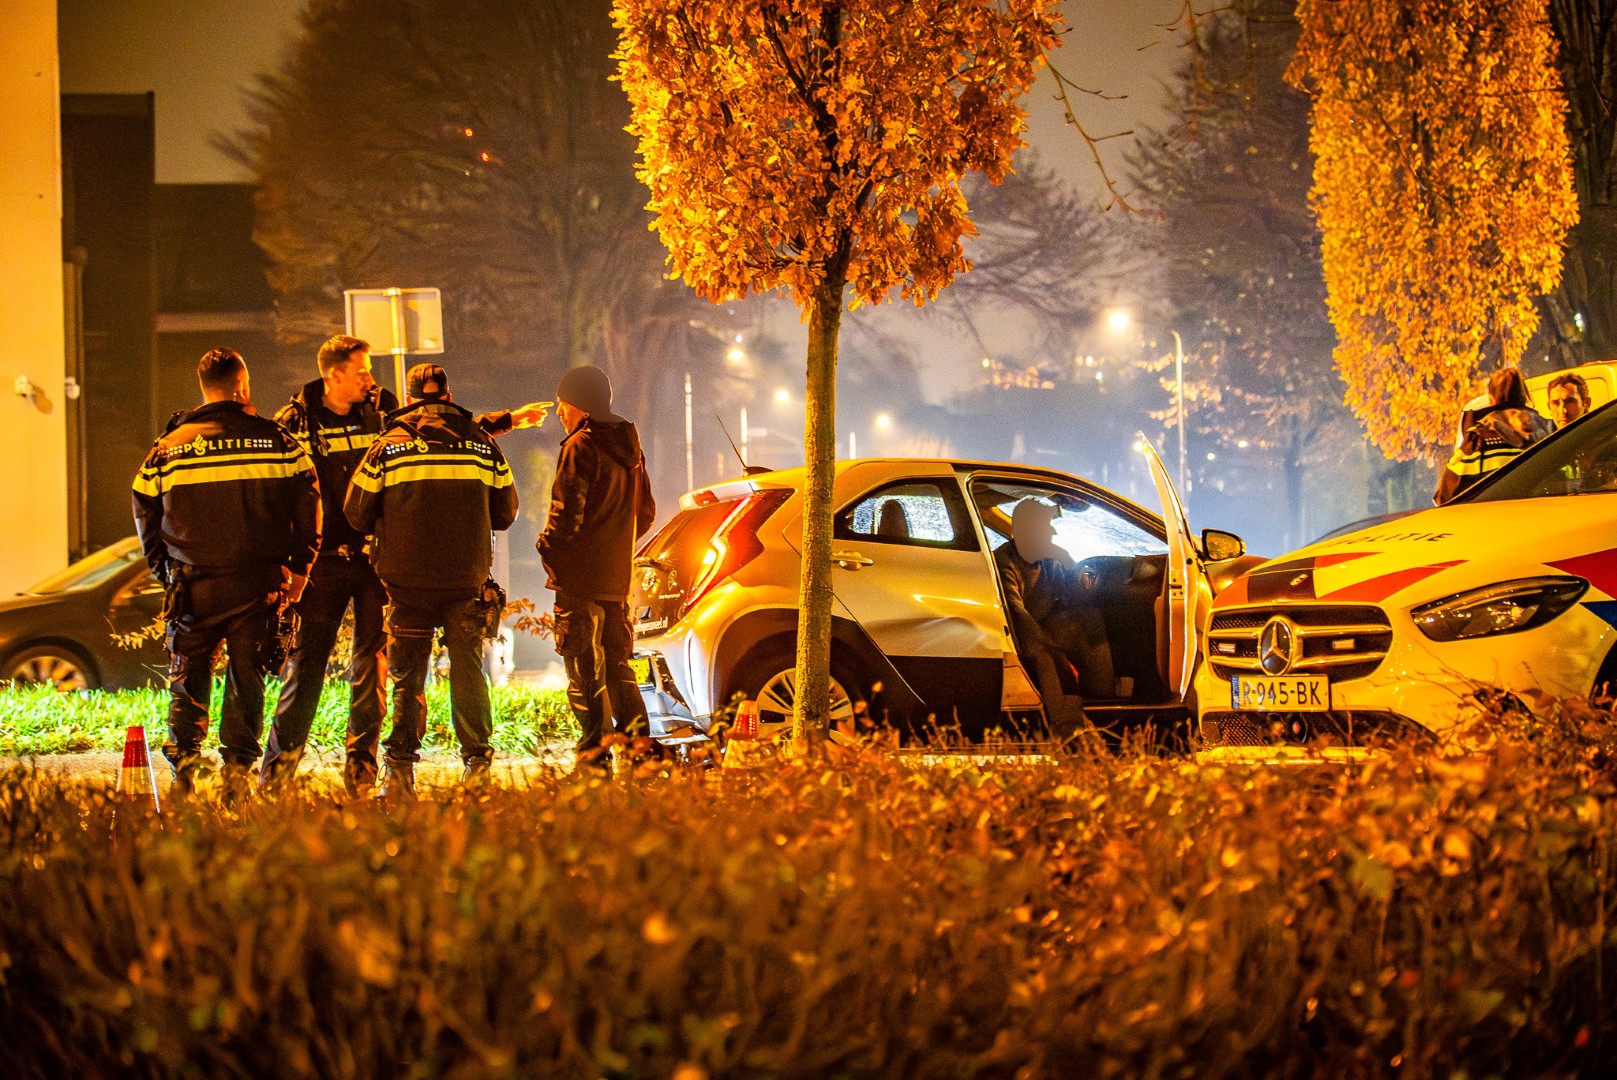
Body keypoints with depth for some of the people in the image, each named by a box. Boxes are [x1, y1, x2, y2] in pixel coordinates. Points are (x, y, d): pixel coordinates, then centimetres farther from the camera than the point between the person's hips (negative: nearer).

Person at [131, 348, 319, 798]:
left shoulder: (169, 447, 2)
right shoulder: (275, 440, -1)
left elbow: (146, 512, 7)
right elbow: (307, 503, 1)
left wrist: (164, 570, 17)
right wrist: (298, 567, 10)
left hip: (194, 585, 0)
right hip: (258, 583, 0)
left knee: (189, 677, 9)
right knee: (247, 676, 9)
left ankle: (183, 765, -4)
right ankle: (237, 768, 4)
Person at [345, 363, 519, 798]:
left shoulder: (388, 446, -1)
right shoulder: (482, 443, 4)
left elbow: (357, 513, 2)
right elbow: (504, 513, 11)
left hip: (407, 578, -1)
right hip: (467, 578, 1)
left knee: (407, 676, 5)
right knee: (468, 670, 10)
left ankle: (400, 772, -1)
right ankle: (477, 763, 7)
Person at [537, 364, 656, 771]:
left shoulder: (580, 447, -13)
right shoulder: (628, 447, 14)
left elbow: (567, 513, -18)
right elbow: (646, 512, 19)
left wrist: (548, 549, -2)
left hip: (580, 575, -8)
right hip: (618, 577, 8)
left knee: (584, 667, -5)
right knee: (617, 665, 15)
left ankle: (595, 749, -7)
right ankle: (638, 741, 10)